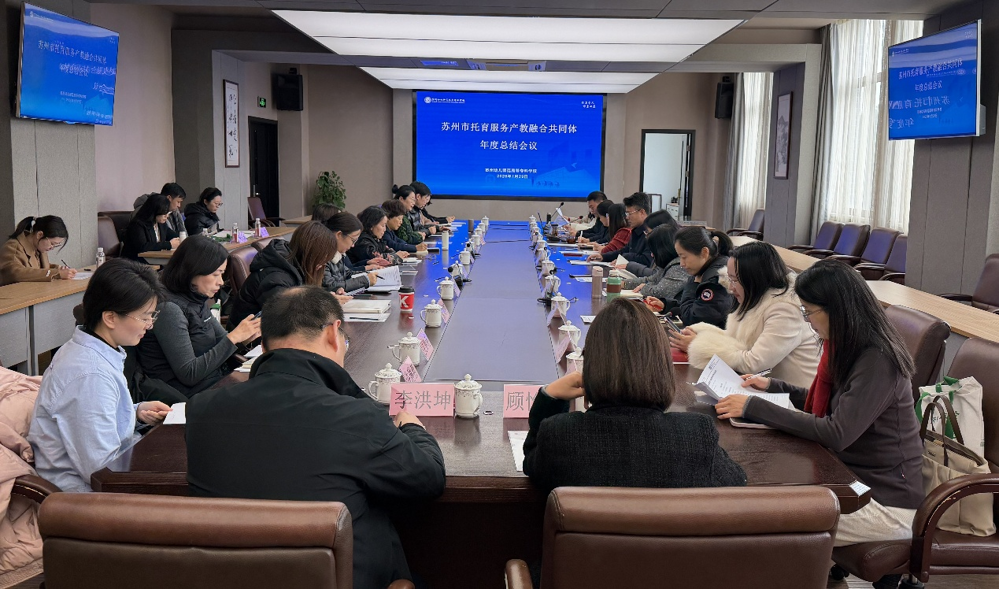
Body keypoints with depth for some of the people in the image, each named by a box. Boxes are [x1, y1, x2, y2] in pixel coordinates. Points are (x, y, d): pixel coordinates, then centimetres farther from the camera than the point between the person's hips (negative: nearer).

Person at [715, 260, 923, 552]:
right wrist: (773, 386, 13)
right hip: (850, 477, 9)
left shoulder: (877, 361, -22)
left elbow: (836, 434, -29)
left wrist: (754, 408, -26)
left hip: (886, 502, -9)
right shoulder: (846, 348, 6)